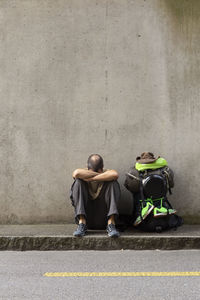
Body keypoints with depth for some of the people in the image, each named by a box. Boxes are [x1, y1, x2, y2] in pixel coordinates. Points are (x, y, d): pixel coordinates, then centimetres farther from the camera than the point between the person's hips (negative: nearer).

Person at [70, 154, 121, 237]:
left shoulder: (107, 173, 4)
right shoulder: (84, 173, 4)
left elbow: (115, 174, -24)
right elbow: (76, 173, -24)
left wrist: (91, 178, -22)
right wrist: (97, 174, -16)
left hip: (104, 218, 0)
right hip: (86, 218, 0)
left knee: (113, 182, -16)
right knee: (78, 181, -15)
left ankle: (111, 224, -25)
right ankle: (82, 223, -23)